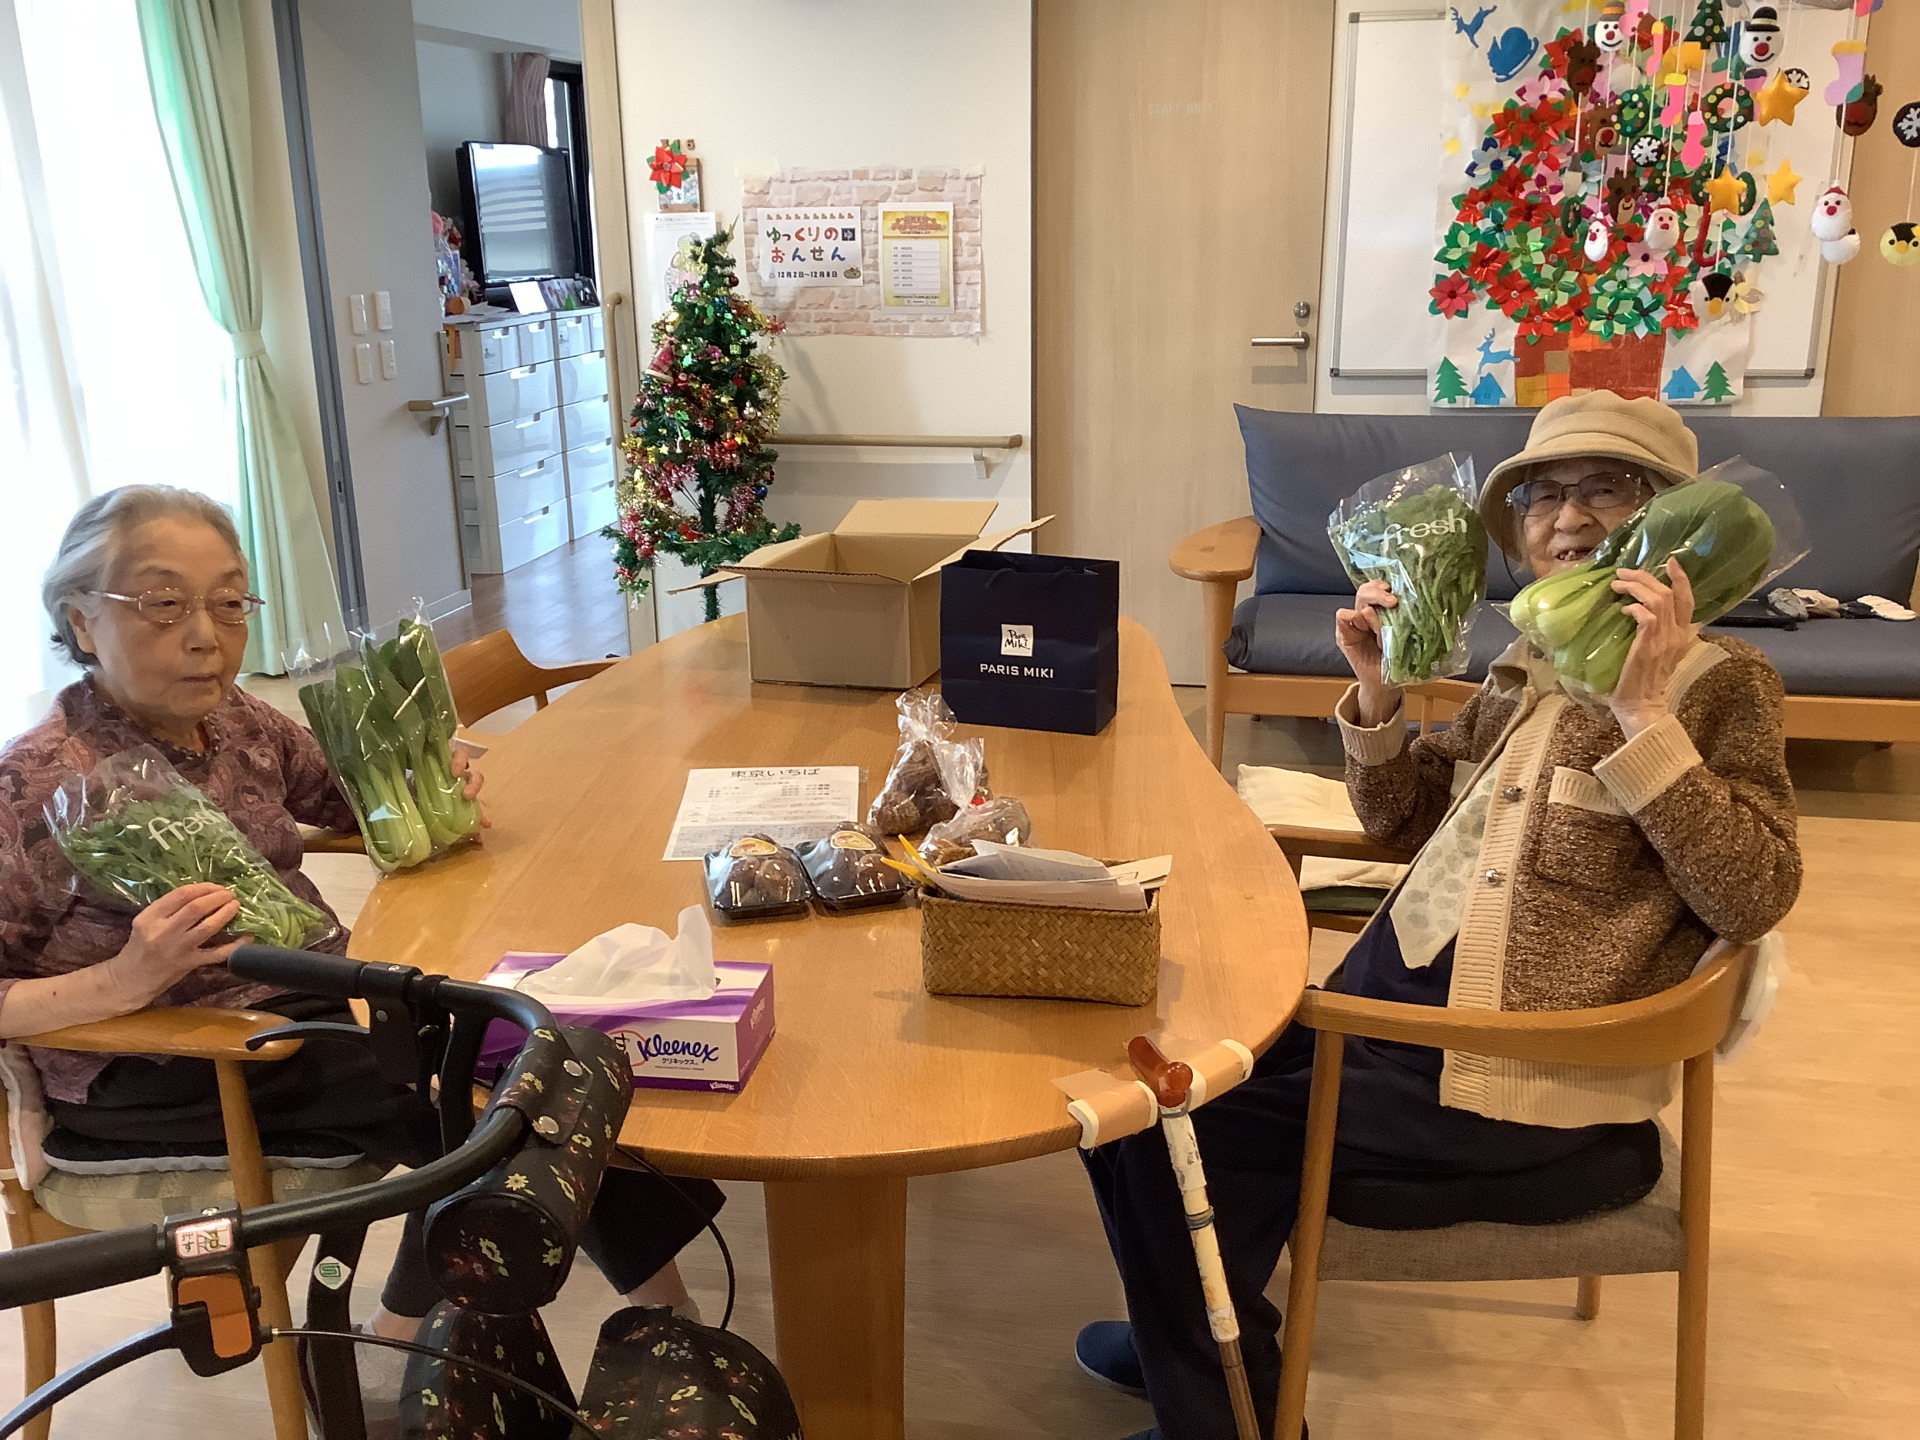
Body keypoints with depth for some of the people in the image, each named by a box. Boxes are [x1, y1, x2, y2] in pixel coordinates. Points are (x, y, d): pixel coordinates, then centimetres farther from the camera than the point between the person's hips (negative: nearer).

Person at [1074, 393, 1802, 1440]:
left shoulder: (1719, 684, -6)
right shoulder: (1527, 672, 13)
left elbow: (1754, 898, -16)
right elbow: (1401, 819, 17)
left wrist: (1643, 713, -23)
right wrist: (1376, 688, 1)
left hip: (1528, 1093, -7)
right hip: (1390, 999, 7)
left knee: (1190, 1125, -14)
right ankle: (1198, 1338, 29)